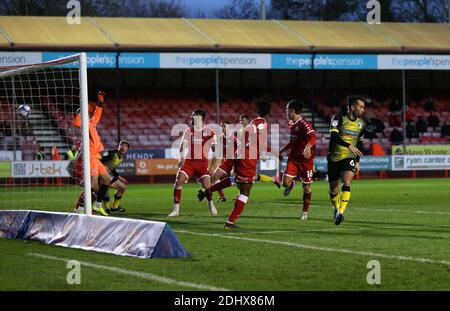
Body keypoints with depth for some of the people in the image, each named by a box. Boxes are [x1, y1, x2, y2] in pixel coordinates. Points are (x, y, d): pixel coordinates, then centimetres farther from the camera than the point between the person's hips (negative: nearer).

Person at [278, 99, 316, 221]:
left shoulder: (303, 124, -17)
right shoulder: (291, 124, 10)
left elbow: (313, 137, -32)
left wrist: (308, 147, -51)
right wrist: (281, 151, 24)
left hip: (305, 158, -6)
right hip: (293, 157, 6)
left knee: (306, 187, 4)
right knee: (285, 182, -9)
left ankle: (305, 212, 17)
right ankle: (291, 184, 27)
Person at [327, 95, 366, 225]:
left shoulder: (361, 124, 6)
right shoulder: (339, 118, -11)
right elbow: (334, 136, -25)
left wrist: (357, 161, 16)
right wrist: (349, 146, -36)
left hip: (349, 158, 2)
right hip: (334, 158, -2)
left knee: (346, 183, -23)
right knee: (333, 189, 8)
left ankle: (341, 213, -26)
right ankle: (336, 209, 37)